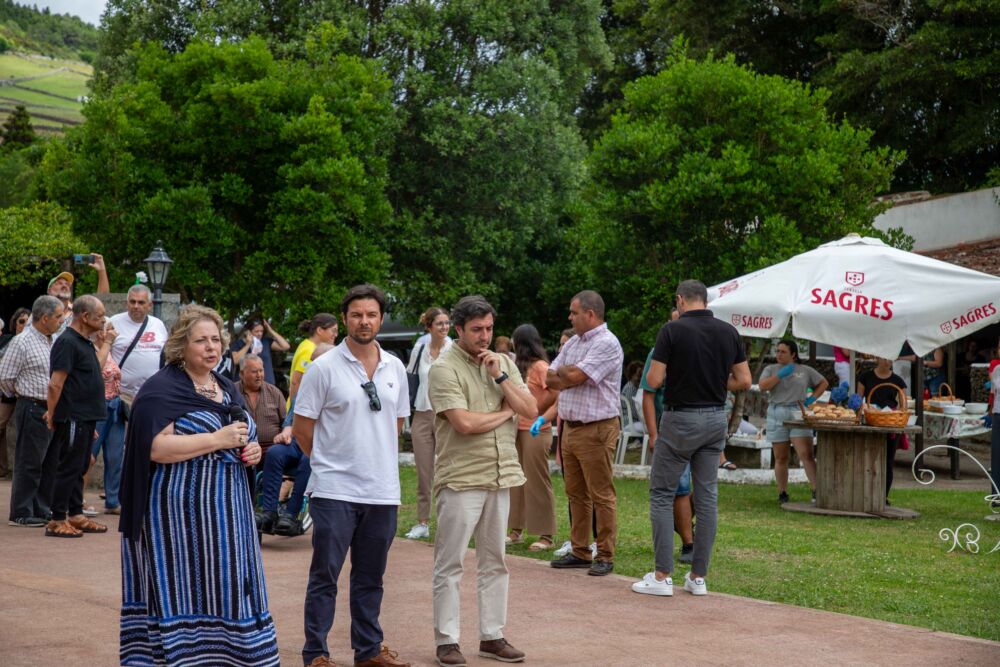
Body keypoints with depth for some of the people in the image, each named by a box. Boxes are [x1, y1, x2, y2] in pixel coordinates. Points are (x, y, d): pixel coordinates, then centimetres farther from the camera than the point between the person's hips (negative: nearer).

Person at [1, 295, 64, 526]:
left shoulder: (52, 342, 13)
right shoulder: (22, 343, -12)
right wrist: (22, 395, 5)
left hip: (52, 410, 8)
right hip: (33, 410, -8)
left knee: (51, 463, 11)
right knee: (29, 464, -3)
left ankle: (42, 511, 19)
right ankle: (21, 514, 4)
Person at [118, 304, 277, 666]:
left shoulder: (228, 389, 16)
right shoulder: (162, 389, -8)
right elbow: (156, 447, -19)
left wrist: (252, 450, 3)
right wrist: (217, 439, -20)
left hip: (229, 508, 7)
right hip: (183, 511, -7)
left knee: (228, 588, 6)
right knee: (185, 591, -6)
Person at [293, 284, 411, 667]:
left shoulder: (395, 369, 8)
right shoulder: (324, 368, -7)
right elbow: (301, 428, -3)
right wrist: (330, 462, 5)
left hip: (383, 490, 4)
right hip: (335, 489, -4)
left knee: (370, 578, 14)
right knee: (324, 576, 1)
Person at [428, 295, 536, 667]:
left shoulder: (504, 363, 10)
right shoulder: (445, 369, -9)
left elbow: (531, 411, 4)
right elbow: (464, 423, -19)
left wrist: (499, 376, -6)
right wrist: (505, 412, -4)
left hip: (501, 476, 6)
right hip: (461, 479, -6)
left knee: (494, 562, 11)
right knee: (450, 564, 0)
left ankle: (492, 636, 19)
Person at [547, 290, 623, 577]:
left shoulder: (607, 344, -13)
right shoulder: (573, 343, 16)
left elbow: (574, 376, -20)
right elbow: (550, 378, 11)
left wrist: (563, 371, 0)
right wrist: (571, 378, -6)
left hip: (597, 429, -9)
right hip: (570, 428, 9)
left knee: (601, 495, -4)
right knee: (576, 494, 13)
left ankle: (605, 556, 1)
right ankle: (579, 551, 20)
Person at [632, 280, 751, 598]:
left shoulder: (672, 330, -11)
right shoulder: (729, 332, 3)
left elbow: (654, 380, -13)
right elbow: (744, 381, 4)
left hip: (681, 419, -4)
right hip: (716, 418, 5)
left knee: (662, 493, 4)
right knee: (707, 495, 8)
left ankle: (662, 576, -1)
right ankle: (698, 576, 11)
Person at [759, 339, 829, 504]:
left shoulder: (805, 370, 11)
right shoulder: (771, 369, 11)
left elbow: (824, 383, 20)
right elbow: (762, 386, -6)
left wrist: (812, 398, 6)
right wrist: (780, 375, -10)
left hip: (799, 414, -1)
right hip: (777, 415, 1)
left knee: (806, 454, -14)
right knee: (781, 458, 5)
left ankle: (817, 491, -17)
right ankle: (782, 494, 12)